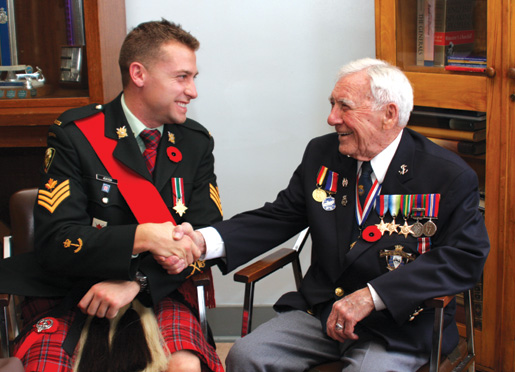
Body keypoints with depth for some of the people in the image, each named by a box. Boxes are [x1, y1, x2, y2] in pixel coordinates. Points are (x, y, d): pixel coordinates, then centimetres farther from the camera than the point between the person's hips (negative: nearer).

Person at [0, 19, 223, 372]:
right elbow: (55, 243, -11)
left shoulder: (196, 142, 7)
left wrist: (136, 281, -14)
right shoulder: (75, 134, -4)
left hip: (159, 294, 2)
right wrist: (140, 238, -25)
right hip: (75, 299, -1)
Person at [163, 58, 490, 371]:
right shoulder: (321, 154, 6)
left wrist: (372, 296, -24)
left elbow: (466, 256, -15)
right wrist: (204, 240, -13)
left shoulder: (451, 177, -9)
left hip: (399, 326, -4)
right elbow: (278, 218, 5)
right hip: (321, 309, 4)